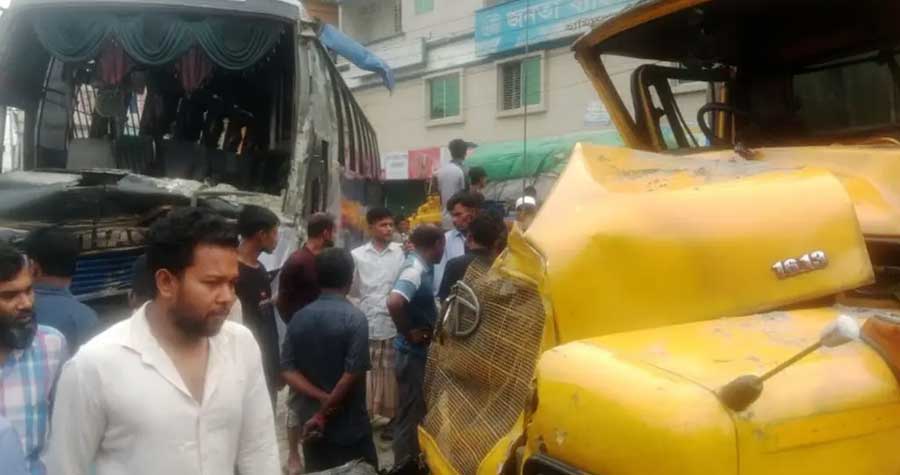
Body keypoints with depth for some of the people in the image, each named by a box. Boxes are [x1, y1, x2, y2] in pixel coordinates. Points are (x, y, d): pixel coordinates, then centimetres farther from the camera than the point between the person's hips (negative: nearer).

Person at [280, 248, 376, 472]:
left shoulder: (299, 318, -1)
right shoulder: (355, 319, -16)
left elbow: (287, 370, -5)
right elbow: (352, 375, -21)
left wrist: (322, 398, -13)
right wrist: (323, 414, -13)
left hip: (311, 427, 5)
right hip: (350, 428, -5)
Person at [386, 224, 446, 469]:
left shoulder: (422, 267, 7)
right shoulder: (416, 270, -22)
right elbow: (394, 302, -37)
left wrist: (430, 327, 4)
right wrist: (409, 333, -25)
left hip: (422, 350, 10)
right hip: (414, 351, -10)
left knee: (416, 411, 21)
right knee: (410, 413, 3)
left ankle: (412, 461, 35)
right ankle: (405, 465, 15)